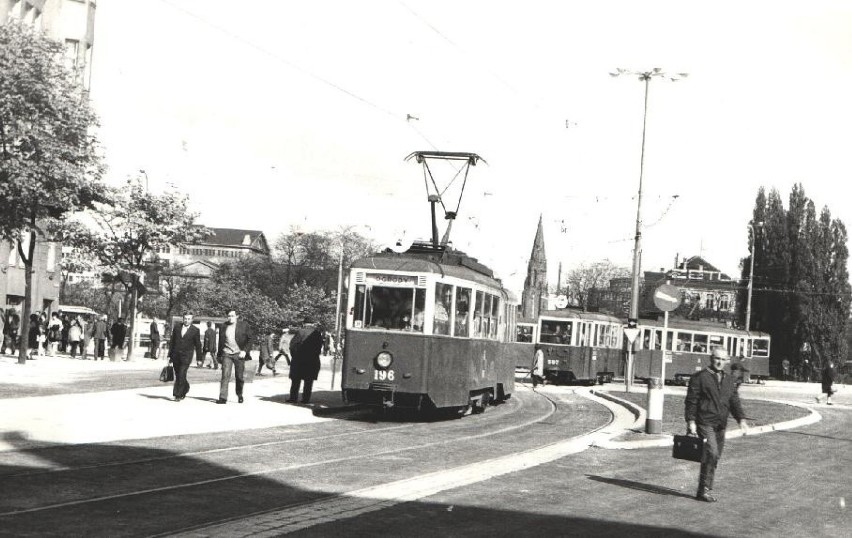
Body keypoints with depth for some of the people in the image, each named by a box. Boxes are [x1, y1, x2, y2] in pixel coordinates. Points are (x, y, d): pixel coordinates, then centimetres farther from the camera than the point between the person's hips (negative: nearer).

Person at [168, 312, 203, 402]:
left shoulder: (195, 330, 0)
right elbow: (172, 342, 13)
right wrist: (169, 355, 10)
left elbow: (198, 345, 3)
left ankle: (178, 395, -8)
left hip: (186, 356, -4)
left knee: (181, 375, -13)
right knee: (178, 375, 10)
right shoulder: (177, 328, 9)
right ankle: (186, 388, 33)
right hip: (176, 355, 4)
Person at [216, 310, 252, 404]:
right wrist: (219, 356, 13)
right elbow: (220, 342, 16)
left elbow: (249, 339, 2)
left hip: (239, 354, -1)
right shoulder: (223, 327, 10)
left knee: (239, 377, 5)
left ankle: (239, 395, 25)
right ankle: (223, 397, -11)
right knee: (225, 375, -9)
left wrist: (245, 351, -9)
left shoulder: (244, 325, 3)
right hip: (226, 354, 1)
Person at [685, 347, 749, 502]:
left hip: (720, 425, 6)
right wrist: (691, 421, -11)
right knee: (712, 453, -18)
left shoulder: (729, 380, 17)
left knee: (714, 458, 7)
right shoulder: (699, 377, -2)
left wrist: (741, 419, 0)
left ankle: (704, 490, 15)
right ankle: (704, 489, -13)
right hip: (705, 423, -6)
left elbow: (734, 401, 14)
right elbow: (691, 401, -4)